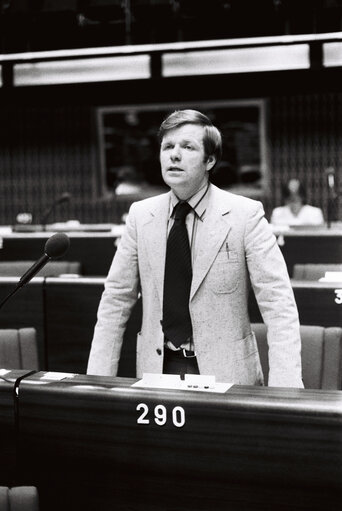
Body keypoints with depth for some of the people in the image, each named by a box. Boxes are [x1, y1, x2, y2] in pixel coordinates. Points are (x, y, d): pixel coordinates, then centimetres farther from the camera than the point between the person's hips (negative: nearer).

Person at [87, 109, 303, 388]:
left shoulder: (245, 215, -9)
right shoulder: (141, 215, 1)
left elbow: (278, 304, -13)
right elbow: (116, 300, 4)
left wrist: (284, 392, -23)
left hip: (225, 373, -2)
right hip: (158, 369, 3)